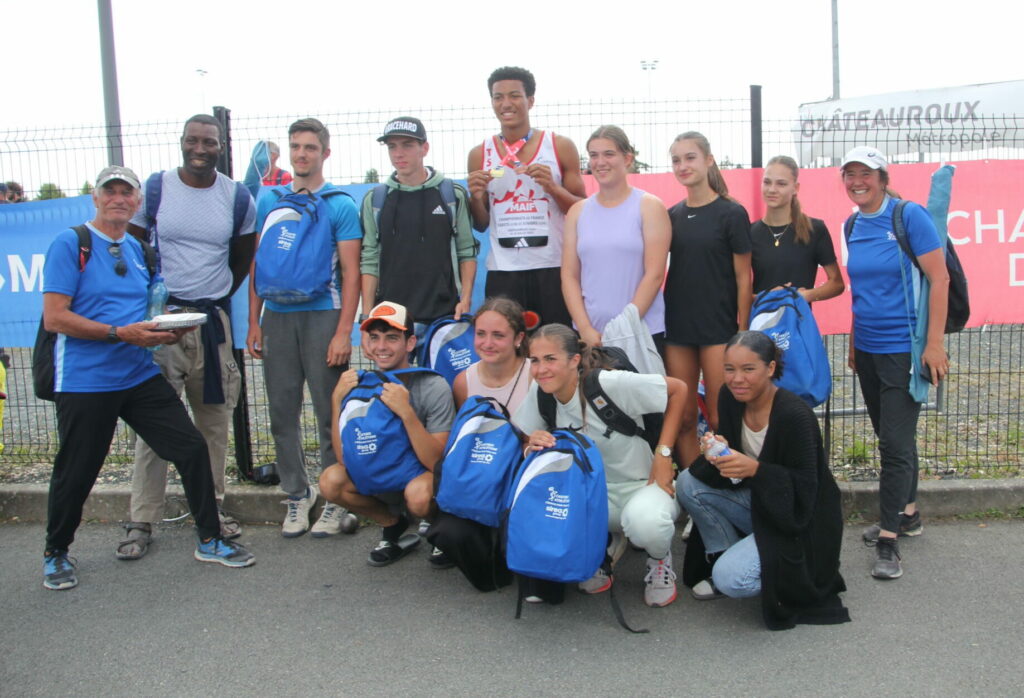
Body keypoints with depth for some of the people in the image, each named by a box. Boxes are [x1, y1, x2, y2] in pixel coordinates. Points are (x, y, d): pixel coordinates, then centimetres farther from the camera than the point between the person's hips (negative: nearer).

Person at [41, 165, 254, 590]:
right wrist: (120, 333, -21)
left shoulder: (137, 249, 15)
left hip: (140, 376, 6)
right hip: (85, 381, -5)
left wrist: (168, 328, 1)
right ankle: (56, 553, 30)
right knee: (75, 473, 5)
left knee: (192, 447, -1)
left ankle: (209, 540, 13)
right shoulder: (70, 244, -6)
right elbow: (54, 317, -14)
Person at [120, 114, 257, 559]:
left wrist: (221, 294, 12)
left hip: (214, 319, 2)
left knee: (215, 420, 8)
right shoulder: (155, 187, 0)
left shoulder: (238, 198, 5)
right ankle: (142, 522, 3)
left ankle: (212, 506, 20)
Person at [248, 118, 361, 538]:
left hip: (322, 315, -4)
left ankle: (334, 499, 13)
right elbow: (257, 264, 13)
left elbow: (350, 272, -4)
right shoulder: (269, 201, 12)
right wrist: (254, 322, 6)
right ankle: (297, 494, 21)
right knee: (282, 413, 8)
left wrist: (344, 331, -12)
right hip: (276, 318, 4)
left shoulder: (340, 205, 0)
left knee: (330, 414, 1)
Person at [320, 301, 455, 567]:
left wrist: (406, 412, -37)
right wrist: (337, 400, -23)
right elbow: (345, 458, -13)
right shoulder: (361, 386, -9)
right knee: (331, 480, -20)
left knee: (418, 493, -37)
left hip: (428, 477, -4)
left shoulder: (434, 388, -21)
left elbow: (436, 463, -25)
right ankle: (393, 524, 7)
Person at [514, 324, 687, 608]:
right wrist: (534, 444, -25)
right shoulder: (539, 393, -8)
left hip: (642, 485, -4)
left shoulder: (612, 384, -22)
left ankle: (660, 561, 2)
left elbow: (678, 389, -12)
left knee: (644, 521, -39)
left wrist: (663, 454, -14)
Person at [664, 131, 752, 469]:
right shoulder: (672, 215, 10)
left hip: (718, 328, -4)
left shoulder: (731, 213, -3)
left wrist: (742, 333, -8)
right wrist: (660, 321, 5)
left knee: (719, 419, -1)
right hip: (677, 328, 4)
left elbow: (743, 277, -4)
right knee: (683, 417, 7)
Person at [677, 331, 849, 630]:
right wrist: (719, 454, -23)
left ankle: (790, 572, 5)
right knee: (688, 482, -13)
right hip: (757, 502, 7)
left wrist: (755, 469, -35)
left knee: (731, 579, -25)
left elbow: (803, 489, -22)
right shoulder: (730, 398, -5)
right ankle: (723, 557, 3)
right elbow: (733, 475, 0)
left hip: (799, 521, -7)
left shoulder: (795, 416, -26)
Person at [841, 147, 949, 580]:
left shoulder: (910, 216, -11)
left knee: (895, 442, -6)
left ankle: (888, 540, 0)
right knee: (891, 436, 16)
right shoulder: (852, 226, 8)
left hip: (904, 349, -6)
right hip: (868, 348, 7)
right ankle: (907, 514, 32)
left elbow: (939, 278, -13)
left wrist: (934, 343, -17)